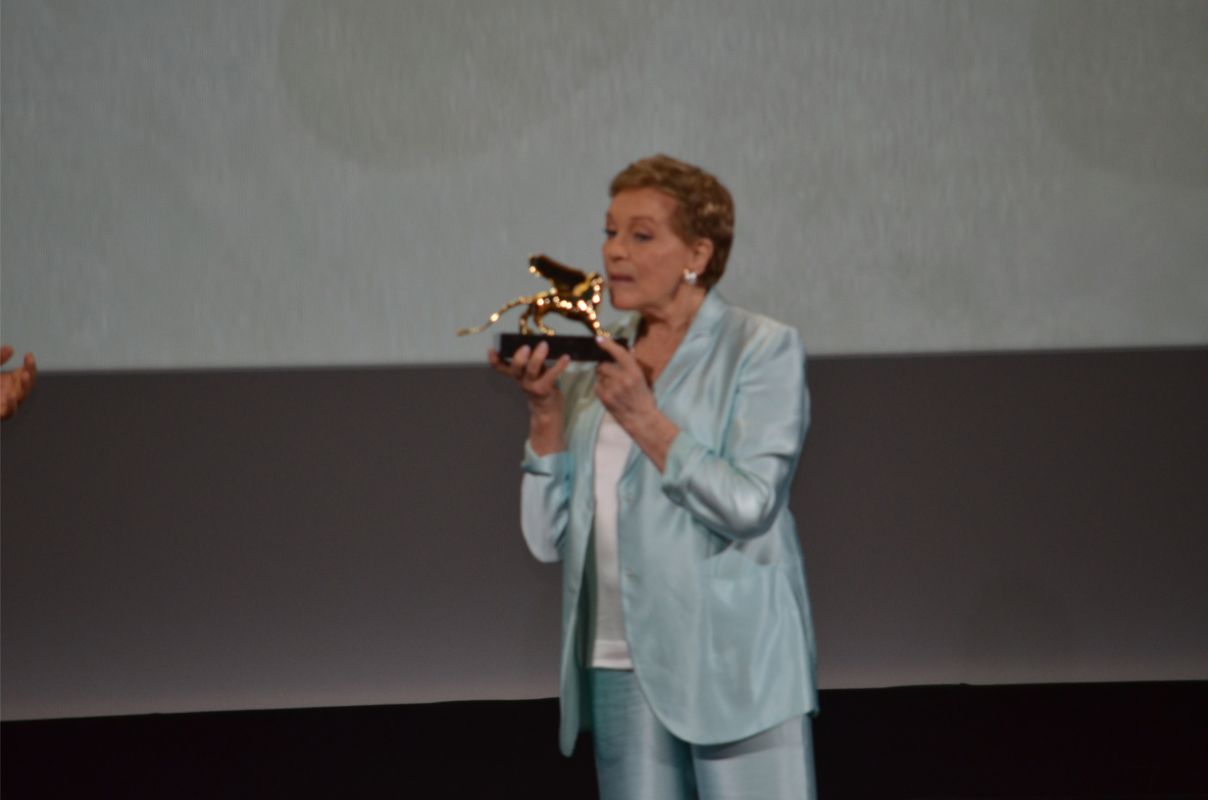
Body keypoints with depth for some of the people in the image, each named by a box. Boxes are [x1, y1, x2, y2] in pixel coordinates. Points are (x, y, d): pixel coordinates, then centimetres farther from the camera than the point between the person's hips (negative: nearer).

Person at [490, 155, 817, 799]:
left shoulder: (763, 351, 0)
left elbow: (749, 505, -13)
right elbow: (549, 537, 7)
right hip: (624, 667, 5)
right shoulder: (591, 369, 13)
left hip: (734, 667, -5)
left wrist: (644, 418, -16)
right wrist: (545, 411, -4)